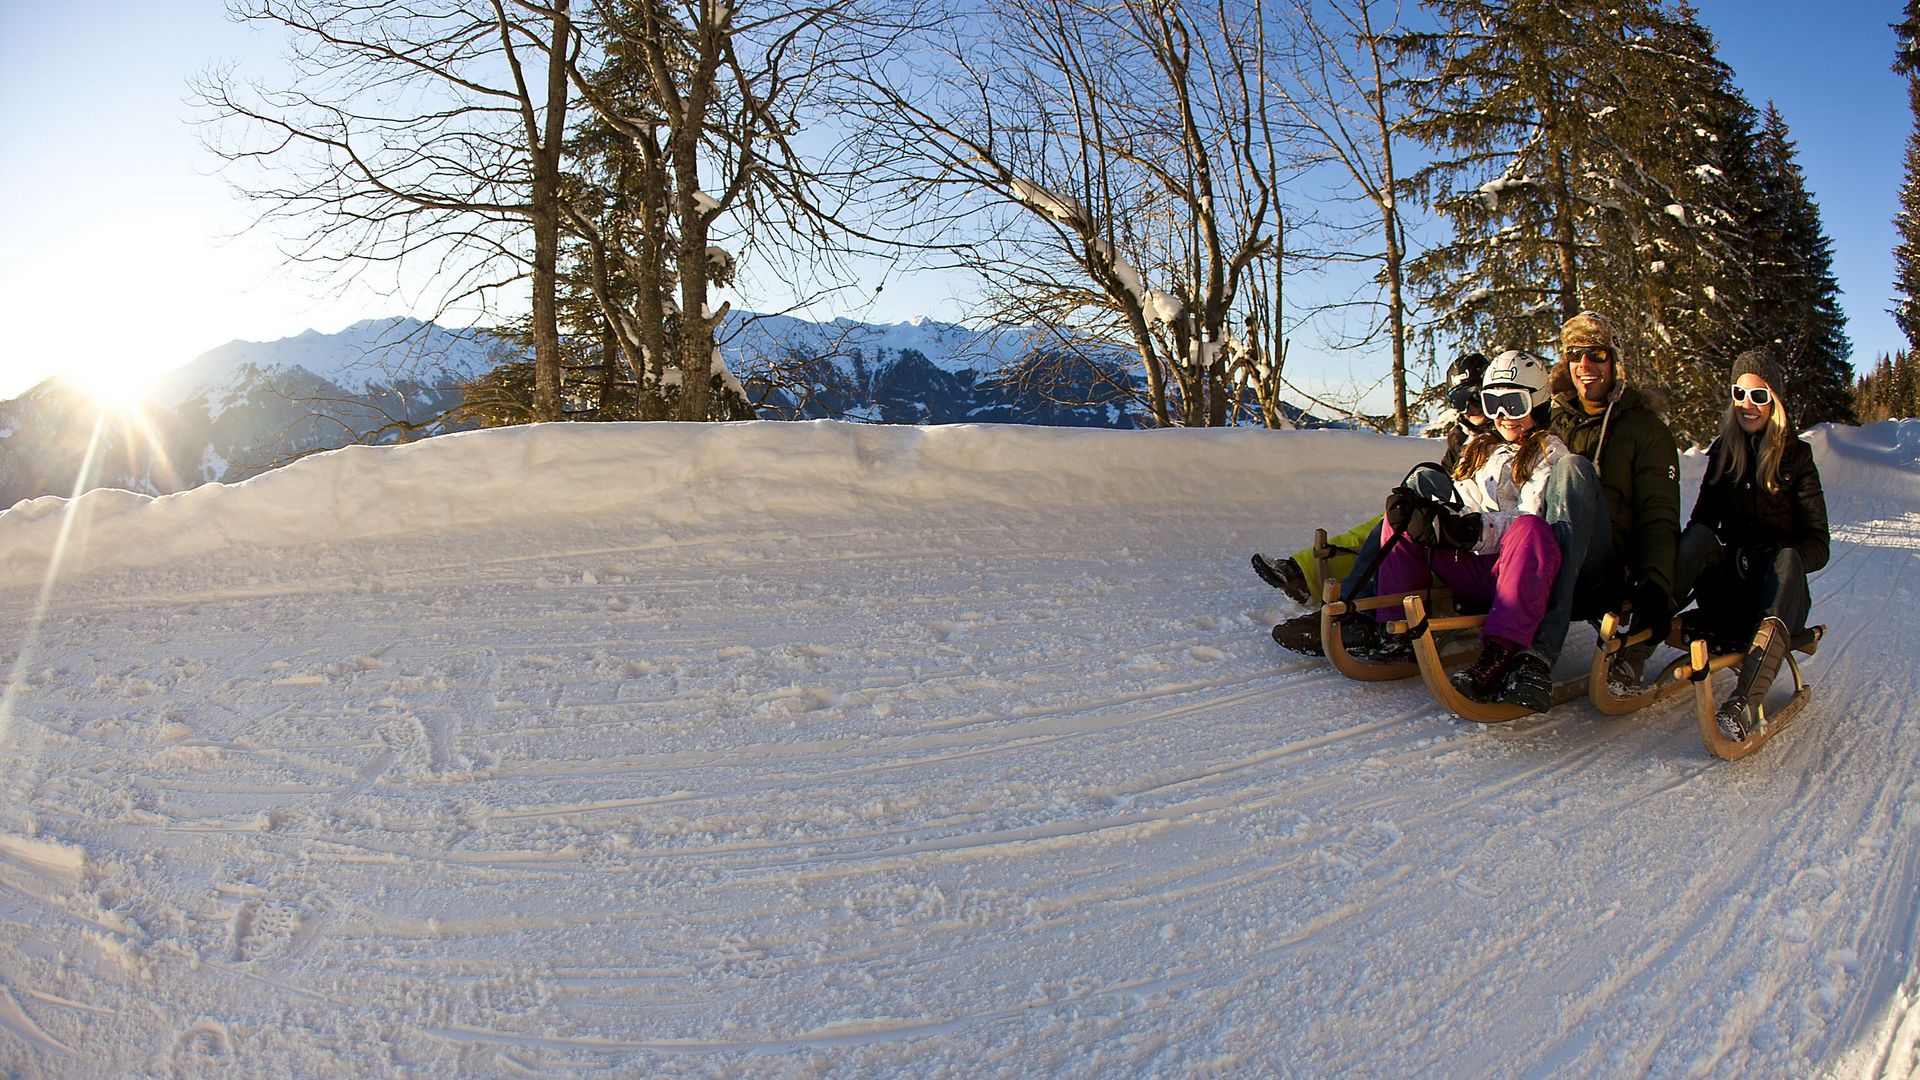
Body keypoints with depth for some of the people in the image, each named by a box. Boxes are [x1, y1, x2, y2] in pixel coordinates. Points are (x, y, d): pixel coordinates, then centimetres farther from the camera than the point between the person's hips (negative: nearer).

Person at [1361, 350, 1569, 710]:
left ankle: (1500, 656, -52)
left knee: (1530, 530, -37)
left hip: (1517, 570, -6)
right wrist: (1435, 513, -11)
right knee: (1403, 518, -5)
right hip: (1472, 570, 6)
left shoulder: (1549, 451, 5)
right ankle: (1397, 631, -17)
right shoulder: (1479, 448, 22)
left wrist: (1475, 529, -27)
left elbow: (1531, 516, -12)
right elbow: (1461, 508, 12)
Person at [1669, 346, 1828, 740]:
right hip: (1729, 584, 2)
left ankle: (1748, 700, -58)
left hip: (1776, 590, -2)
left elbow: (1818, 547, -2)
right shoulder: (1722, 452, 12)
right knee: (1699, 536, -26)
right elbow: (1701, 521, 8)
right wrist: (1684, 562, -15)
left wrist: (1768, 556, -24)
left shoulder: (1796, 457, 4)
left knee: (1787, 558, -36)